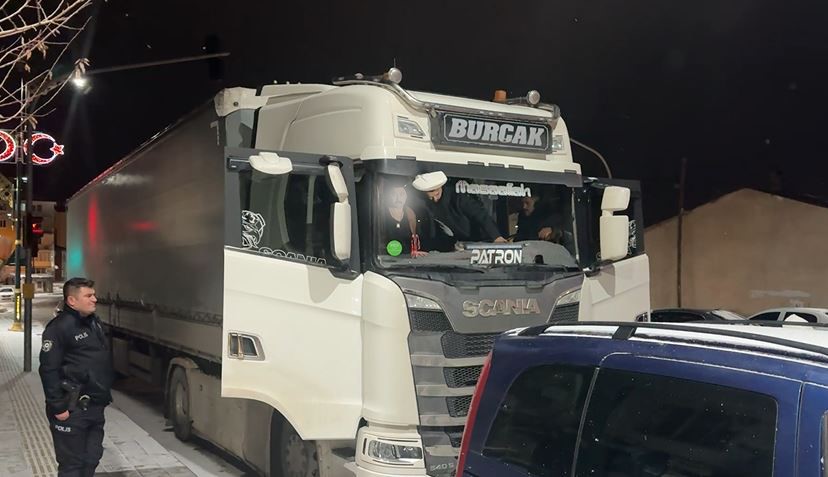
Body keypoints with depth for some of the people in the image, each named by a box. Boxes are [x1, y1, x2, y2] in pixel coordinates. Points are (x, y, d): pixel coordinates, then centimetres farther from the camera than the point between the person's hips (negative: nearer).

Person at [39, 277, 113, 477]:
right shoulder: (59, 327, -16)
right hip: (72, 410, -8)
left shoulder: (94, 322, 12)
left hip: (95, 407, 9)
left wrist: (105, 395, 20)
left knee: (92, 459, 16)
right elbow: (48, 370, -19)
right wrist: (58, 406, -20)